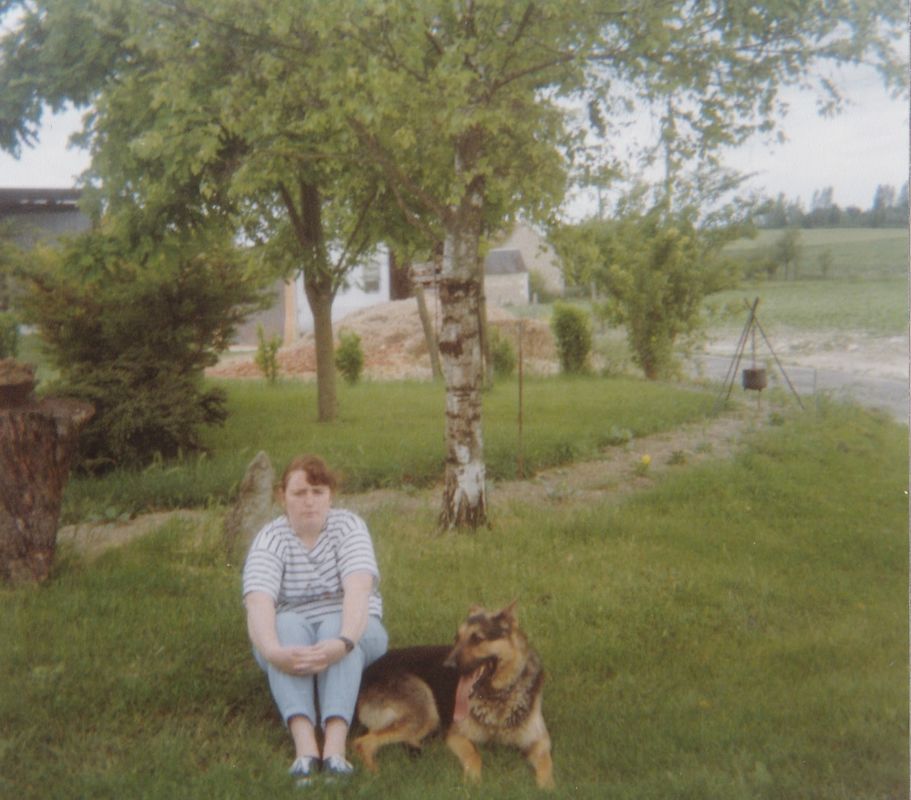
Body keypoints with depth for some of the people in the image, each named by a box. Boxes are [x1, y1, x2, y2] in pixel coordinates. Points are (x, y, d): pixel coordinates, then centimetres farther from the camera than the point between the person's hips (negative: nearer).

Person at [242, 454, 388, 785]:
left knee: (335, 627, -34)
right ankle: (304, 744, -50)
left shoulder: (348, 525, -8)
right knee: (286, 626, -33)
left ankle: (335, 745, -51)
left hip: (349, 629, 0)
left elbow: (358, 588, -25)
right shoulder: (270, 539, -7)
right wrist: (272, 651, -45)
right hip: (291, 633, 0)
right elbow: (259, 602, -24)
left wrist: (343, 642, -44)